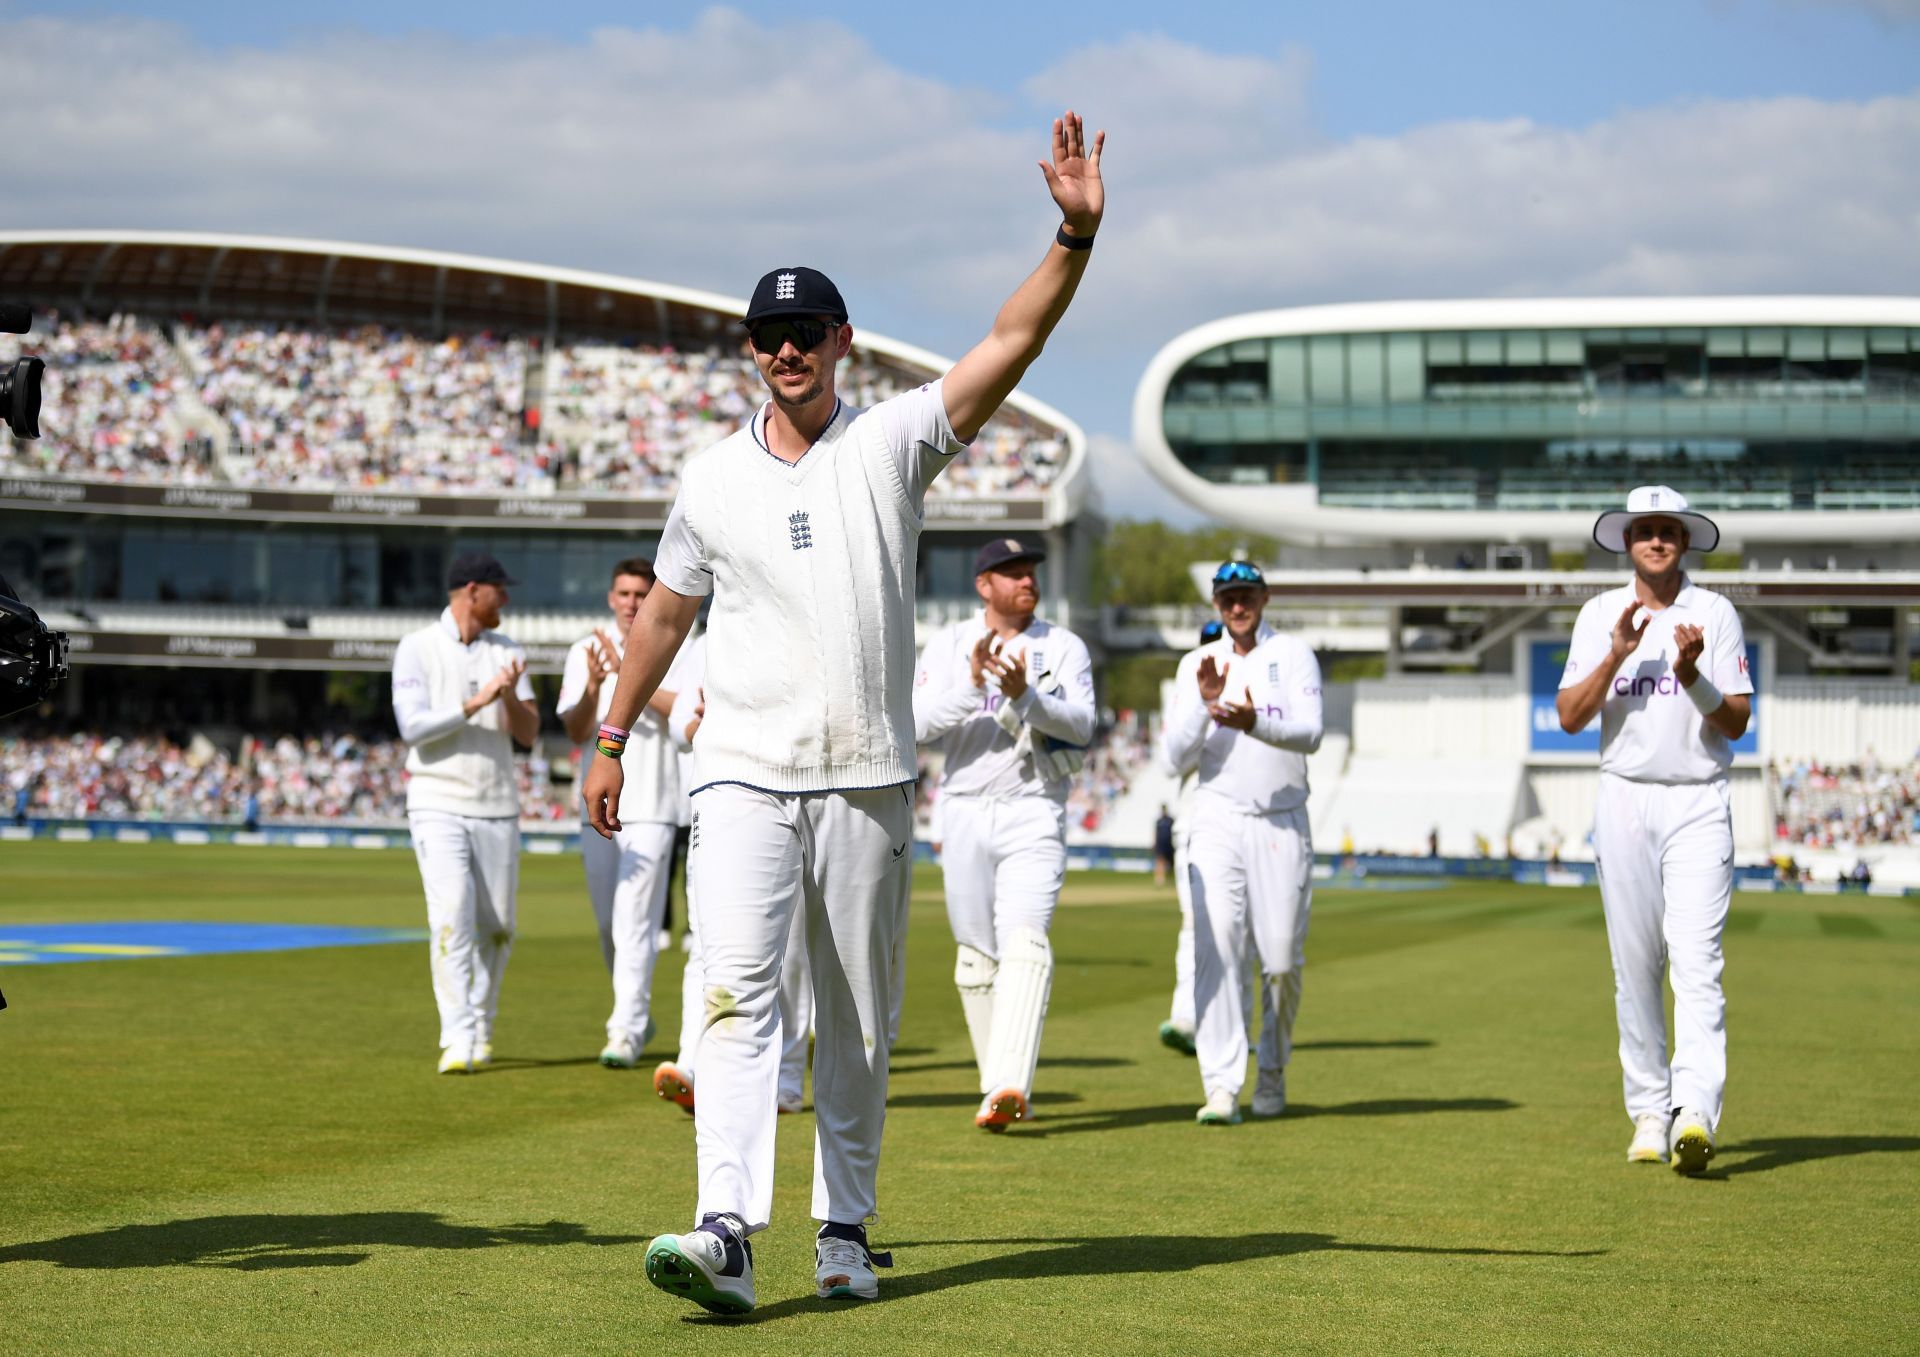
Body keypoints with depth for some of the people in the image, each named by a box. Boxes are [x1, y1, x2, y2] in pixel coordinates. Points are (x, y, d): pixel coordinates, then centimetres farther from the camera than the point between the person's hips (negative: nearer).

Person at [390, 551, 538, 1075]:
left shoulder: (507, 653, 10)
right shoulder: (418, 648, -2)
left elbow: (529, 735, 4)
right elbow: (413, 726, -13)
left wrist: (511, 698, -16)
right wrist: (476, 703, -19)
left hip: (498, 806, 4)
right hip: (438, 803, -4)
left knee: (497, 925, 5)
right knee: (452, 918, -16)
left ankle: (481, 1028, 23)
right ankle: (458, 1040, -19)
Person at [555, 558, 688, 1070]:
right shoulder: (585, 653, 8)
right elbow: (576, 731, -1)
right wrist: (593, 687, -20)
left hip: (652, 807, -4)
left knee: (634, 920, -12)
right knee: (609, 925, 10)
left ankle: (625, 1032, -14)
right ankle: (638, 1016, 27)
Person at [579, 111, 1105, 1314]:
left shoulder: (894, 443, 1)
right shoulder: (715, 479, 8)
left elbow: (1015, 340, -11)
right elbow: (666, 610, 19)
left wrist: (1076, 234, -25)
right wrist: (612, 741, 20)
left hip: (867, 782, 0)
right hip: (743, 775, 0)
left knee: (859, 1020, 7)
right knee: (738, 993, -15)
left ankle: (846, 1232, 19)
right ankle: (728, 1235, -26)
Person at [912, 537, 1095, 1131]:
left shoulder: (1064, 647, 6)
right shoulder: (949, 645, 7)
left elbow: (1081, 724, -8)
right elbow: (918, 723, -6)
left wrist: (1025, 696, -23)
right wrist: (973, 684, -20)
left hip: (1034, 812, -2)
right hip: (965, 811, 2)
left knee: (1024, 943, -19)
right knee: (976, 956, 5)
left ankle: (1009, 1086, -30)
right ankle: (1001, 1088, 16)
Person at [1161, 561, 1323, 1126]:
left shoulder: (1294, 656, 4)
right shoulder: (1196, 666, 9)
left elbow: (1309, 734, -11)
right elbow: (1177, 760, 2)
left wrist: (1255, 723, -30)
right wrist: (1205, 702, -13)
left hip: (1282, 824, -1)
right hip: (1218, 821, 1)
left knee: (1281, 959, -2)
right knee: (1215, 948, -13)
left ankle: (1272, 1073, 21)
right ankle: (1221, 1087, -17)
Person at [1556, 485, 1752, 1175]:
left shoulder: (1716, 614, 3)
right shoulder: (1600, 615, 8)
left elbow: (1737, 722, -1)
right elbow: (1570, 716, 0)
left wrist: (1693, 677, -18)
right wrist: (1618, 654, -12)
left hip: (1700, 802, -2)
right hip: (1625, 800, 2)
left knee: (1696, 960, -13)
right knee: (1635, 965, 4)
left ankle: (1694, 1112, -24)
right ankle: (1648, 1111, 12)